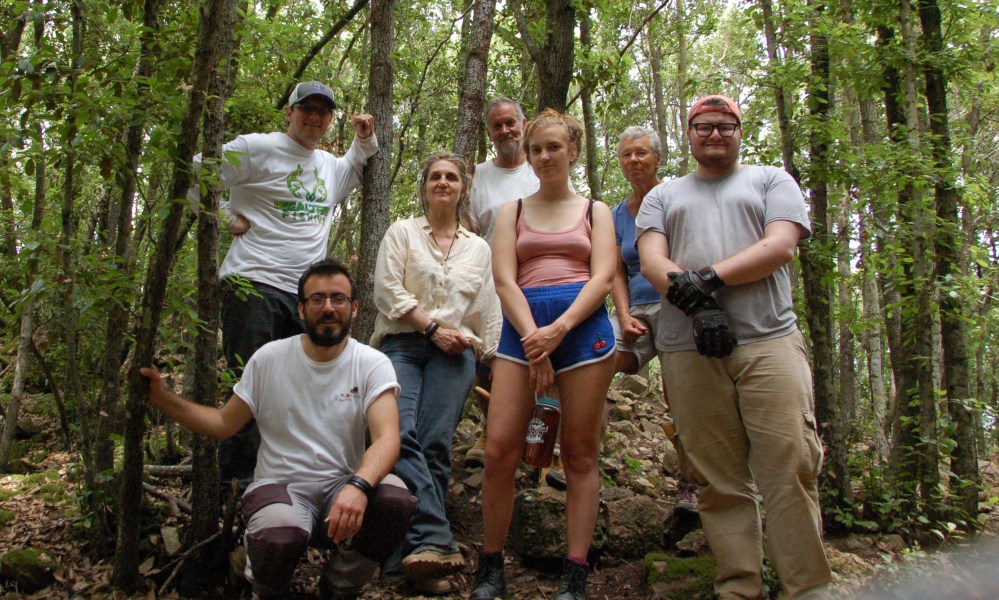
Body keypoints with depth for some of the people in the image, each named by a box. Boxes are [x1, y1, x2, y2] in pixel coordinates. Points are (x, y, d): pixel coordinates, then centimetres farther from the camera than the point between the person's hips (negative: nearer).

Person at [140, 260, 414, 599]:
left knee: (395, 499, -32)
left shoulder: (373, 364, -2)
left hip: (343, 486, 1)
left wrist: (358, 486, -38)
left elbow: (387, 438, -17)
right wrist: (162, 398, -5)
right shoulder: (268, 359, 3)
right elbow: (224, 425, 8)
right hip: (280, 485, -1)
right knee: (279, 533, -37)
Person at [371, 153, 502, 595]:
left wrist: (489, 361, 16)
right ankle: (433, 541, -33)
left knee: (435, 442, -14)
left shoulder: (479, 248, 22)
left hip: (455, 351, 1)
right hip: (402, 345, -1)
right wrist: (433, 327, -5)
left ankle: (412, 557, -13)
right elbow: (388, 291, 2)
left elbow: (488, 313, 22)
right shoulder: (402, 233, 15)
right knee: (401, 434, -24)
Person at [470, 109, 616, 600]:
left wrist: (560, 328, -14)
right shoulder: (512, 212, 18)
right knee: (499, 450, -8)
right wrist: (533, 342, -11)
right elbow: (504, 280, 5)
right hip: (522, 328, 1)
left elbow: (603, 277, 3)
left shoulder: (595, 211, 17)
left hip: (583, 326, -1)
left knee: (580, 454, -1)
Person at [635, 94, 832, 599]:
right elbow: (651, 261, 6)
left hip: (769, 342, -1)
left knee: (791, 471, -9)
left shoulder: (771, 181, 18)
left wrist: (709, 277, -11)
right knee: (719, 481, 1)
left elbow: (780, 246, 0)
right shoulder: (663, 196, 23)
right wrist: (697, 306, -12)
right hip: (689, 351, 2)